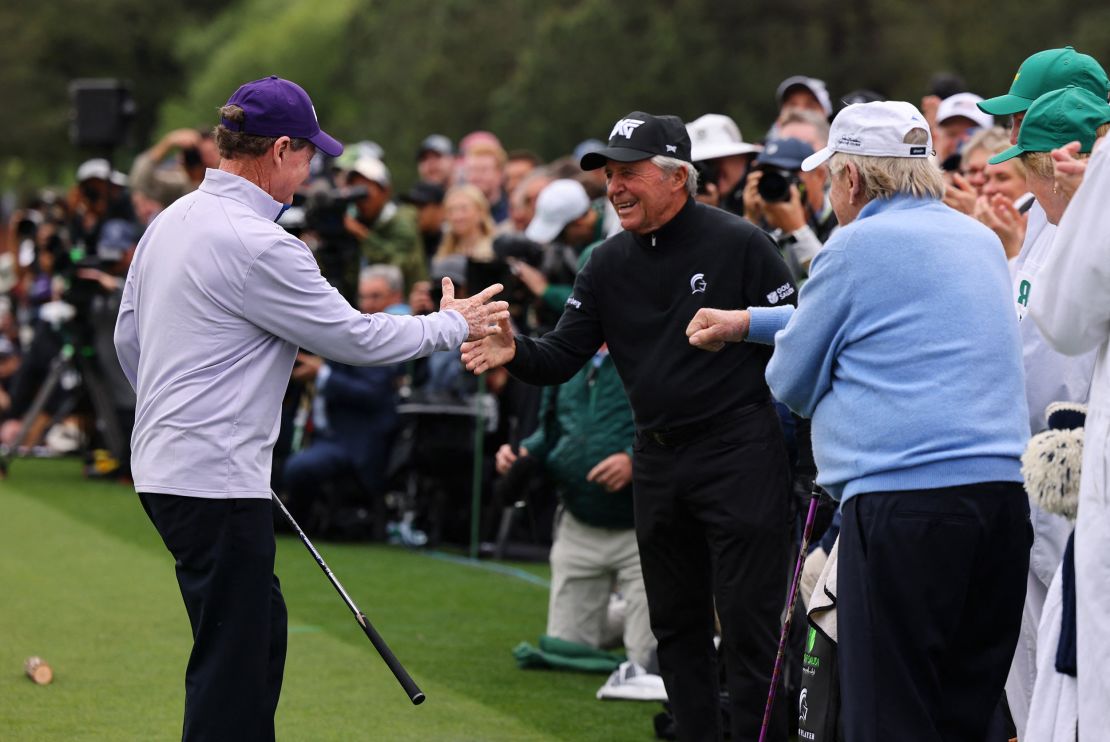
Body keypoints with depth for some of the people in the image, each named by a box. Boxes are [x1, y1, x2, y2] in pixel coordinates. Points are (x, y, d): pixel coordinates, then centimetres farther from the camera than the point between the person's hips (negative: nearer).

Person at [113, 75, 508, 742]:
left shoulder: (171, 222, 11)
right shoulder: (259, 245, -18)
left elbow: (129, 338, 20)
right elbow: (355, 337, -12)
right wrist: (453, 324, 3)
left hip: (165, 462, 10)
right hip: (215, 481, -10)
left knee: (262, 628, 19)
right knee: (231, 660, -6)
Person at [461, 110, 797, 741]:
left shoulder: (739, 244, -9)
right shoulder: (610, 264, 7)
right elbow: (562, 359, 3)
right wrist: (514, 352, -18)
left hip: (739, 454, -6)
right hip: (657, 461, 7)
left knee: (749, 626, -7)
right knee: (676, 626, 14)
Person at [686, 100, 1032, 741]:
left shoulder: (856, 247, -3)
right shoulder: (982, 241, 19)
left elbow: (791, 381, 4)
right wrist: (747, 323, 40)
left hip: (903, 495, -7)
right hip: (1002, 490, 7)